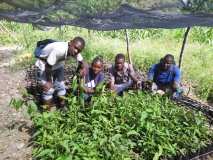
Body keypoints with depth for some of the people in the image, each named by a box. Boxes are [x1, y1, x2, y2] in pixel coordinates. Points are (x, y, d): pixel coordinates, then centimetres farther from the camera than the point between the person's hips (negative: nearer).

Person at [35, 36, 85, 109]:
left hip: (58, 64, 6)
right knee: (48, 89, -7)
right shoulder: (58, 50, -42)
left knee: (60, 86, 12)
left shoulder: (75, 52, -22)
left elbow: (81, 62, -2)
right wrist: (49, 81, -17)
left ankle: (62, 108, 30)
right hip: (44, 64, -6)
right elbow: (48, 66, -31)